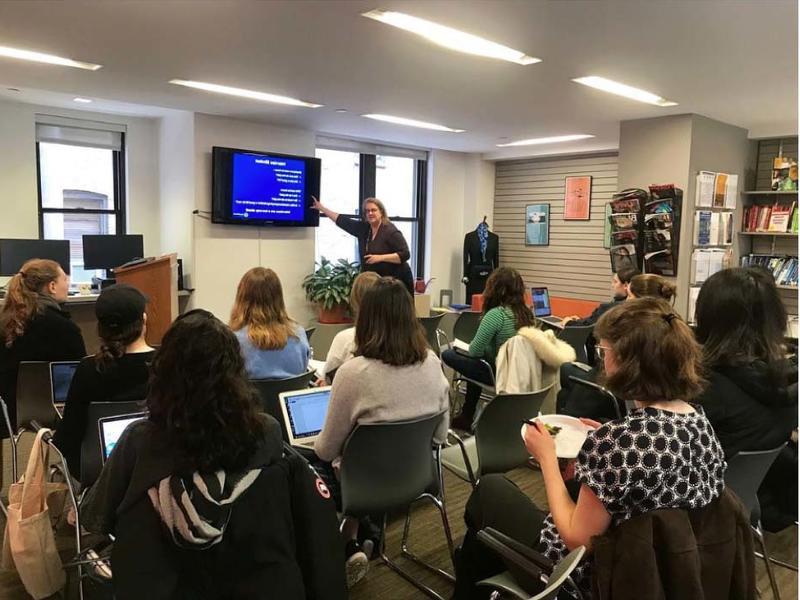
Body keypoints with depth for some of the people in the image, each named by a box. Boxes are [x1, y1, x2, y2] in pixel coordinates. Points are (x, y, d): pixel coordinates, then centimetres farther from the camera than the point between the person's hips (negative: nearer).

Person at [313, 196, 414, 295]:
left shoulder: (391, 231, -13)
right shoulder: (363, 228, 6)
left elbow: (405, 254, -18)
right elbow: (342, 220, 13)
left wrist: (380, 257, -25)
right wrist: (320, 207, 15)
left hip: (396, 281, -6)